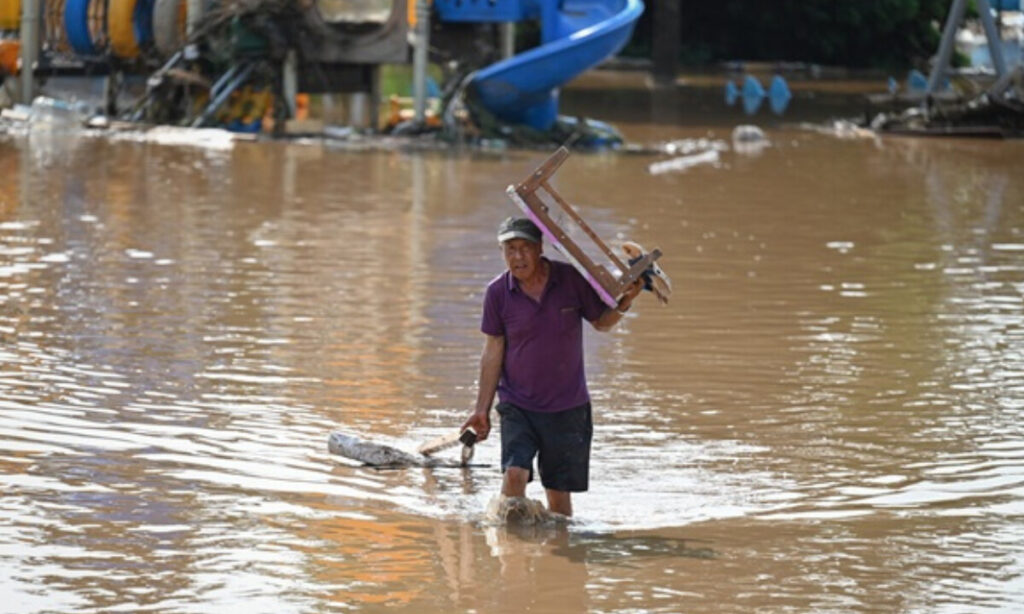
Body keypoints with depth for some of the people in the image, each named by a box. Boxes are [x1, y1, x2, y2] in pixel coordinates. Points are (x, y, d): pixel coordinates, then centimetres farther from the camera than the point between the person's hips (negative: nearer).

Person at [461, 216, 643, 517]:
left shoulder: (572, 280, -6)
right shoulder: (498, 292, -5)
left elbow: (602, 323, 7)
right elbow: (494, 351, 3)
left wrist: (623, 303, -15)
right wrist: (482, 408, 4)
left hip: (568, 407, 0)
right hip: (517, 407, 0)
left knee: (559, 493, 6)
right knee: (514, 473, -22)